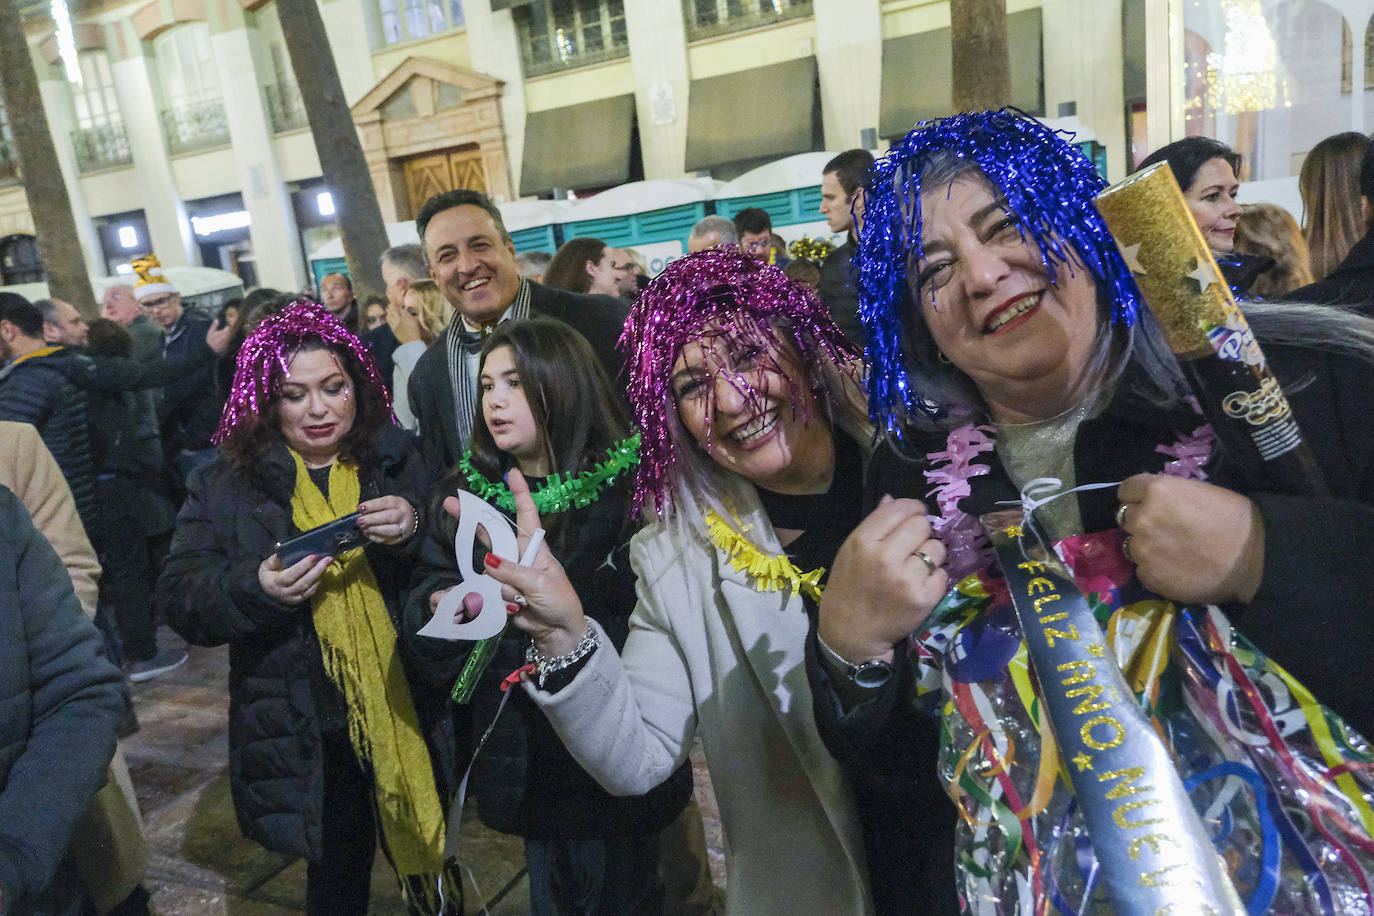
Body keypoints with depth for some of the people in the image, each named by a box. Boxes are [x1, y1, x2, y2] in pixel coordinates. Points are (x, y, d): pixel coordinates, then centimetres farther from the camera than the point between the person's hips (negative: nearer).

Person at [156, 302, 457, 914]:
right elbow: (179, 600, -3)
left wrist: (415, 531, -23)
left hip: (413, 719, 1)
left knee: (429, 859, 17)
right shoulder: (228, 484, 2)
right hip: (306, 740, 0)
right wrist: (255, 589, -22)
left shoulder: (399, 460, 1)